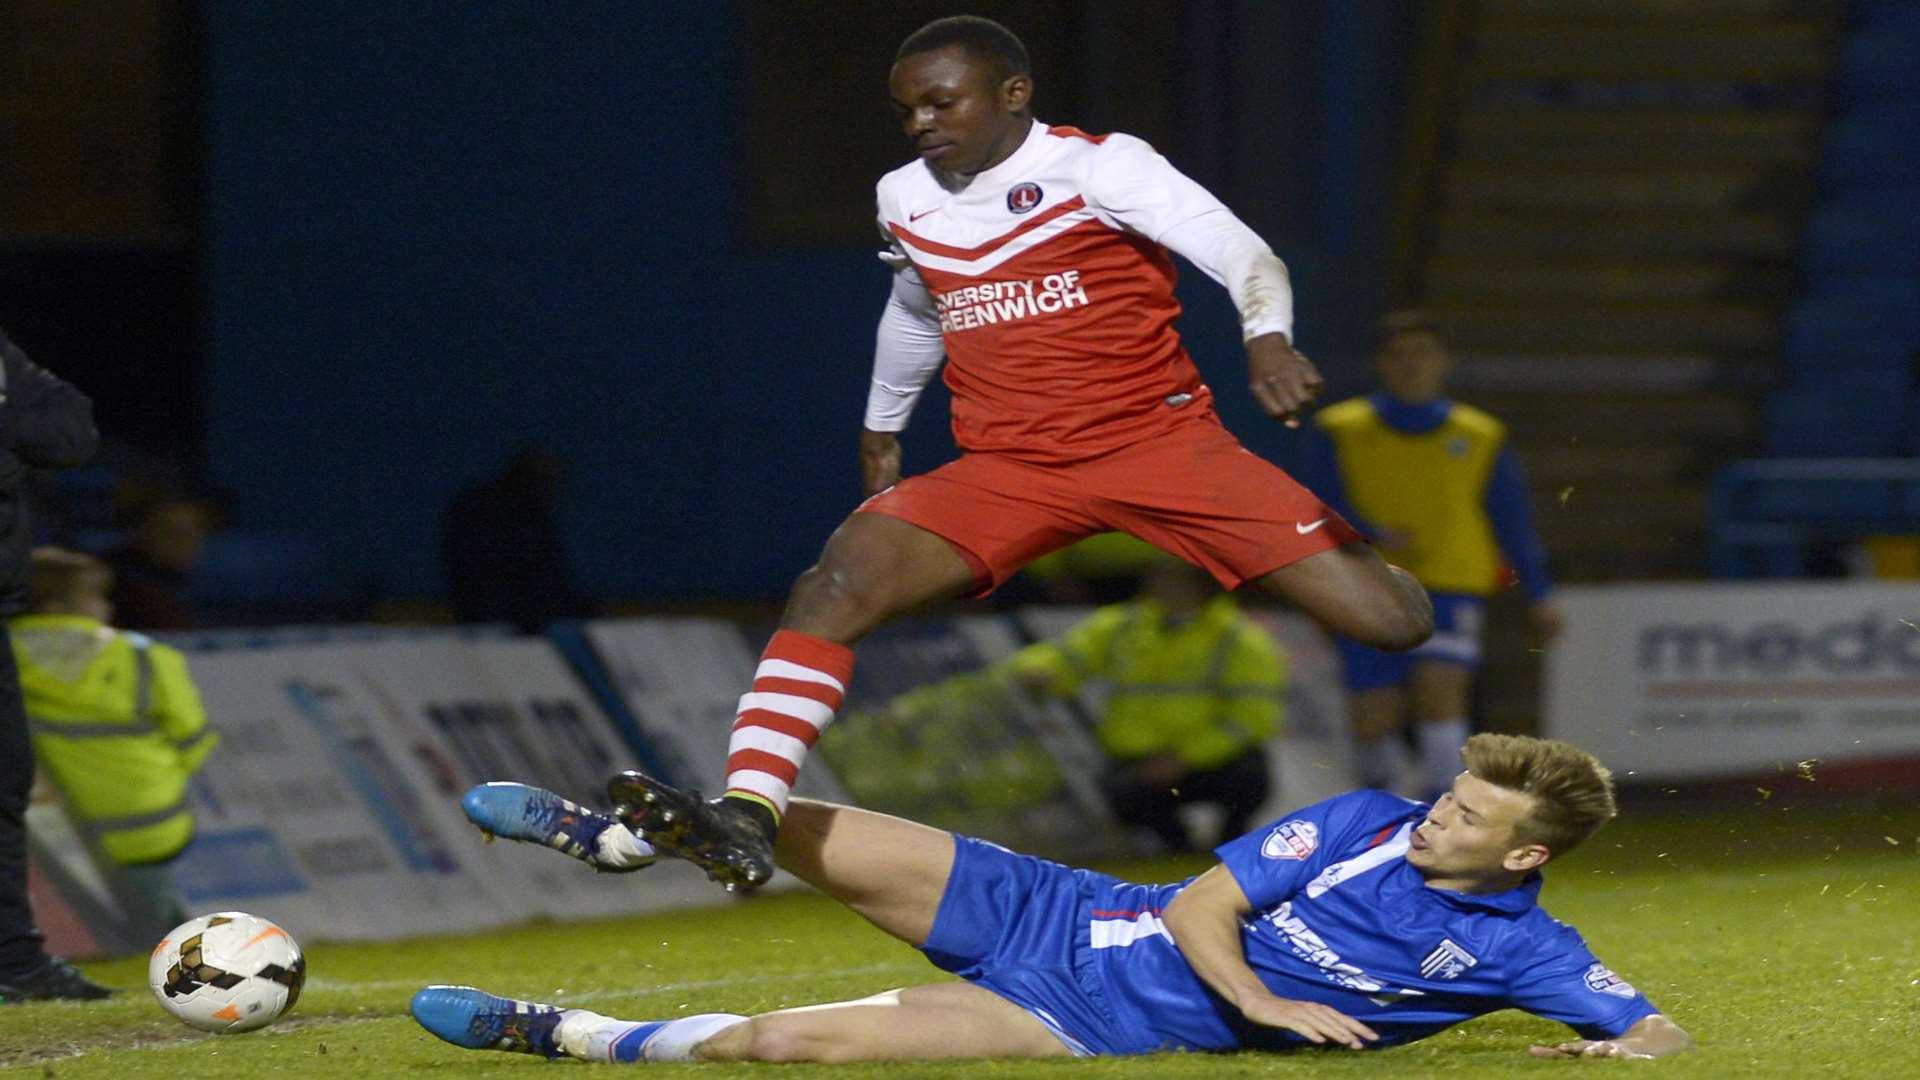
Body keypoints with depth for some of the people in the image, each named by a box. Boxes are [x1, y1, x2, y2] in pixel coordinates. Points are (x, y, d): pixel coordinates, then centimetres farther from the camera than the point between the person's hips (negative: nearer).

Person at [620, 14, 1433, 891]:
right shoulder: (905, 202, 8)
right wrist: (882, 429, 38)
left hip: (1161, 442, -3)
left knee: (1392, 620, -11)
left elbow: (1239, 253, -21)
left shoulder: (1097, 168, -9)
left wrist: (1268, 342, -41)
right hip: (1006, 471, 4)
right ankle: (747, 815, -33)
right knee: (838, 584, -25)